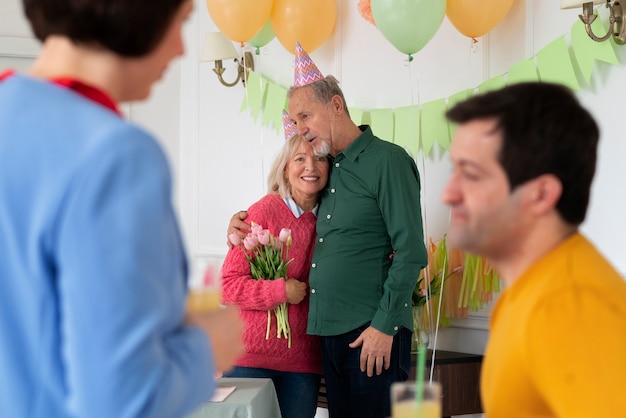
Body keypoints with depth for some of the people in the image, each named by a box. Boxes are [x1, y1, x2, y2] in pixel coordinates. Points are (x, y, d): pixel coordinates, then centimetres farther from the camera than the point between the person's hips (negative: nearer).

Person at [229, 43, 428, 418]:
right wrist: (247, 219, 16)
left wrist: (384, 325, -16)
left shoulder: (388, 161, -7)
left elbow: (411, 253, -12)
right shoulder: (328, 169, 16)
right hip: (331, 331, 7)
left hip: (375, 333, -7)